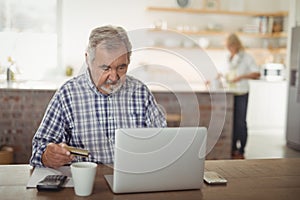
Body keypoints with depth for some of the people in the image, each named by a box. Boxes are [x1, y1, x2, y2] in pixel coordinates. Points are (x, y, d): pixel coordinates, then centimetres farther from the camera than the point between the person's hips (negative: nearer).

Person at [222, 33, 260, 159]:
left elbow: (257, 74, -13)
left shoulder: (247, 57, -5)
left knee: (240, 122, -4)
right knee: (231, 122, 6)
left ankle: (241, 151, 4)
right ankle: (233, 149, 15)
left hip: (241, 94, -5)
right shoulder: (229, 58, 14)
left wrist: (242, 77, -23)